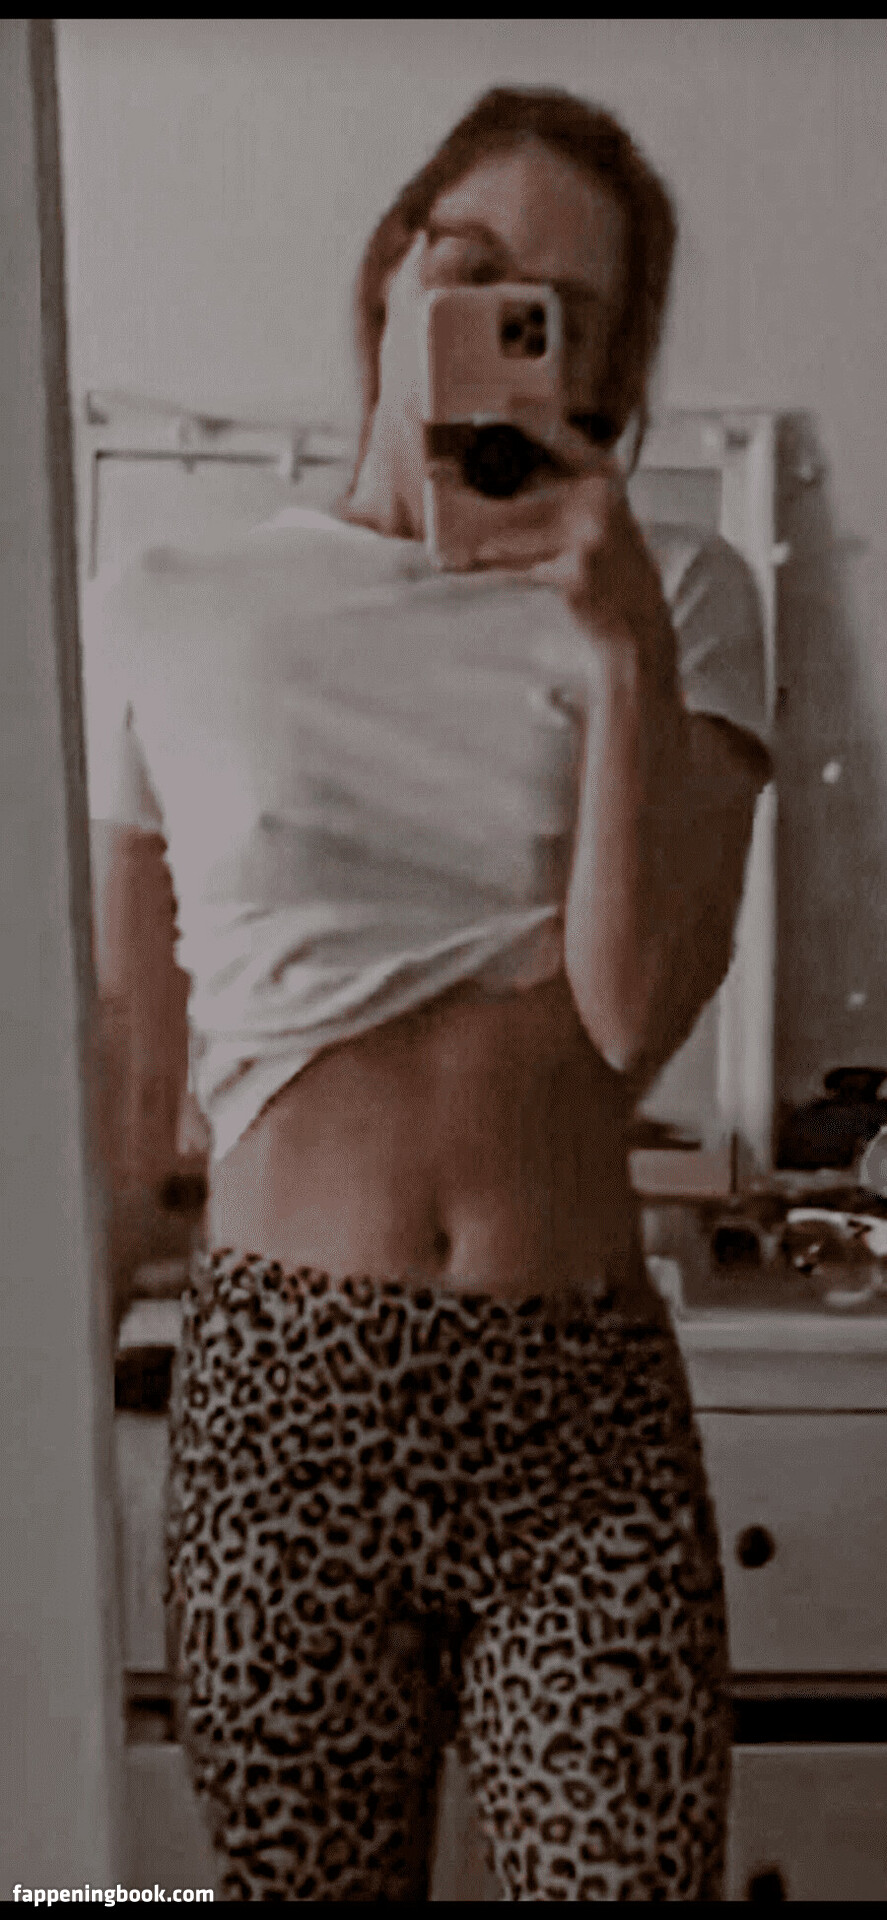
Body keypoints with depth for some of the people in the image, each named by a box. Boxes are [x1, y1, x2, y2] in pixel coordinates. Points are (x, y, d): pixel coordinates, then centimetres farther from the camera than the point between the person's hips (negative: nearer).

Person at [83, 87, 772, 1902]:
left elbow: (641, 1005, -8)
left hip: (583, 1405, 0)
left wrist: (628, 649, -17)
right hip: (280, 1388, 1)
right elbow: (127, 1086, 11)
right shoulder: (164, 624, 5)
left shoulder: (676, 599, 4)